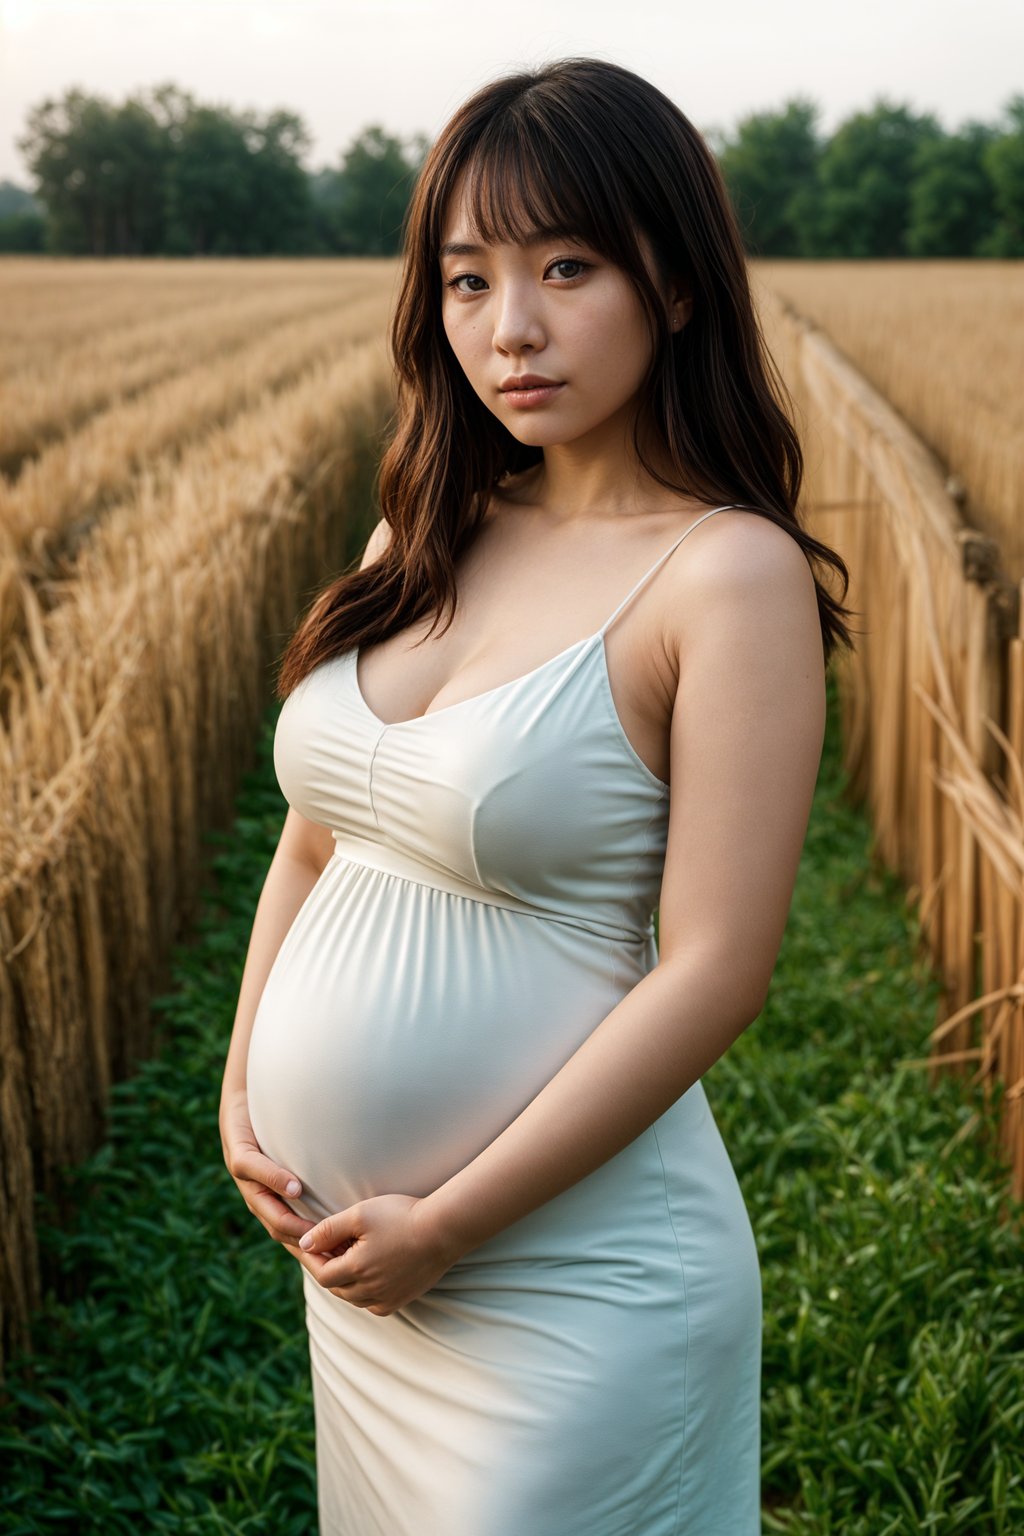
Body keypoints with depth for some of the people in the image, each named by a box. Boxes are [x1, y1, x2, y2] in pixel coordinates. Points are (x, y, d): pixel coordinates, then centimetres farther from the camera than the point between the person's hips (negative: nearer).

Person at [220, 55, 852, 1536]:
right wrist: (242, 1093, 1)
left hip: (572, 1281, -6)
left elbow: (713, 973, -20)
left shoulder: (731, 574, -17)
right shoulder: (424, 541, 3)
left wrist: (444, 1224, -17)